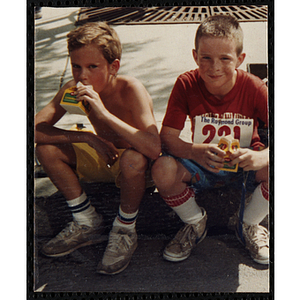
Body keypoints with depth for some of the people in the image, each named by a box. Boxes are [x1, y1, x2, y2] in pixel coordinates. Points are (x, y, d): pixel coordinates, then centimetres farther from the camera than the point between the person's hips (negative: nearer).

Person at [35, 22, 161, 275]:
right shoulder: (72, 90, -13)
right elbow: (36, 130, -16)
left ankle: (125, 231, -9)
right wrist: (88, 138, -24)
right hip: (105, 158, 5)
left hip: (141, 168, -5)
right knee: (47, 149, -11)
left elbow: (154, 148, -40)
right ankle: (87, 223, 4)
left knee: (132, 159, -39)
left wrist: (104, 113, -44)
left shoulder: (130, 90, -28)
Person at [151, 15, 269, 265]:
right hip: (201, 167, 0)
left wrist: (263, 156, -43)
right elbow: (167, 137, -19)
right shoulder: (186, 85, -16)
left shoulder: (253, 88, -18)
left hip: (244, 166, 0)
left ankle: (250, 225, 2)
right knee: (162, 170, -29)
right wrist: (197, 152, -41)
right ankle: (195, 224, 3)